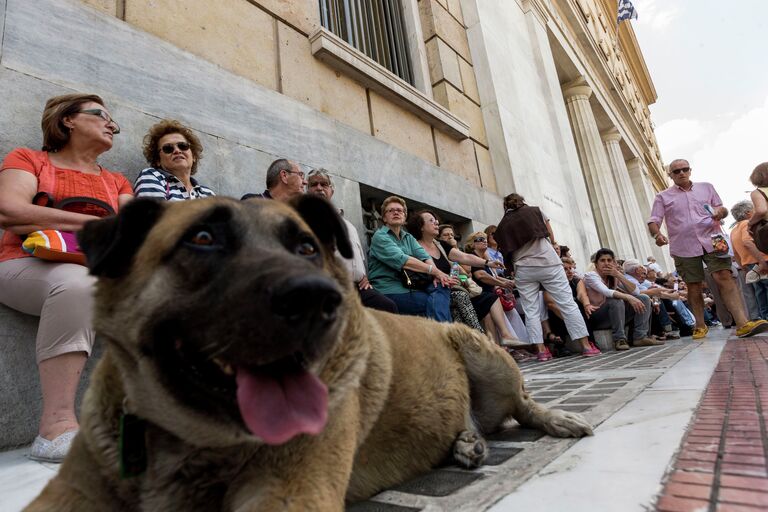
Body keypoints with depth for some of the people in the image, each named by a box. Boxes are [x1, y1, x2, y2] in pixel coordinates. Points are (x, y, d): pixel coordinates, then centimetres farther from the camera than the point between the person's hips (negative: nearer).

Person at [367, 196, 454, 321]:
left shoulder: (408, 237, 19)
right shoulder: (380, 236, -3)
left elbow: (425, 257, 2)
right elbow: (401, 260, -19)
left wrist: (436, 275, -19)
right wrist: (433, 270, -24)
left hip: (407, 288, 6)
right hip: (389, 292, -6)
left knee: (442, 286, -20)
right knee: (435, 302, -25)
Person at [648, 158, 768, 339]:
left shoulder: (706, 187, 16)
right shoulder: (663, 197, 9)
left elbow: (722, 209, 19)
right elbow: (653, 221, 3)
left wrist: (721, 211, -6)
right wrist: (657, 234, -19)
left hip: (711, 240, 1)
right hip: (684, 247, -1)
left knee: (724, 277, -14)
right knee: (693, 286, 3)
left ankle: (743, 324, -17)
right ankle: (700, 326, 15)